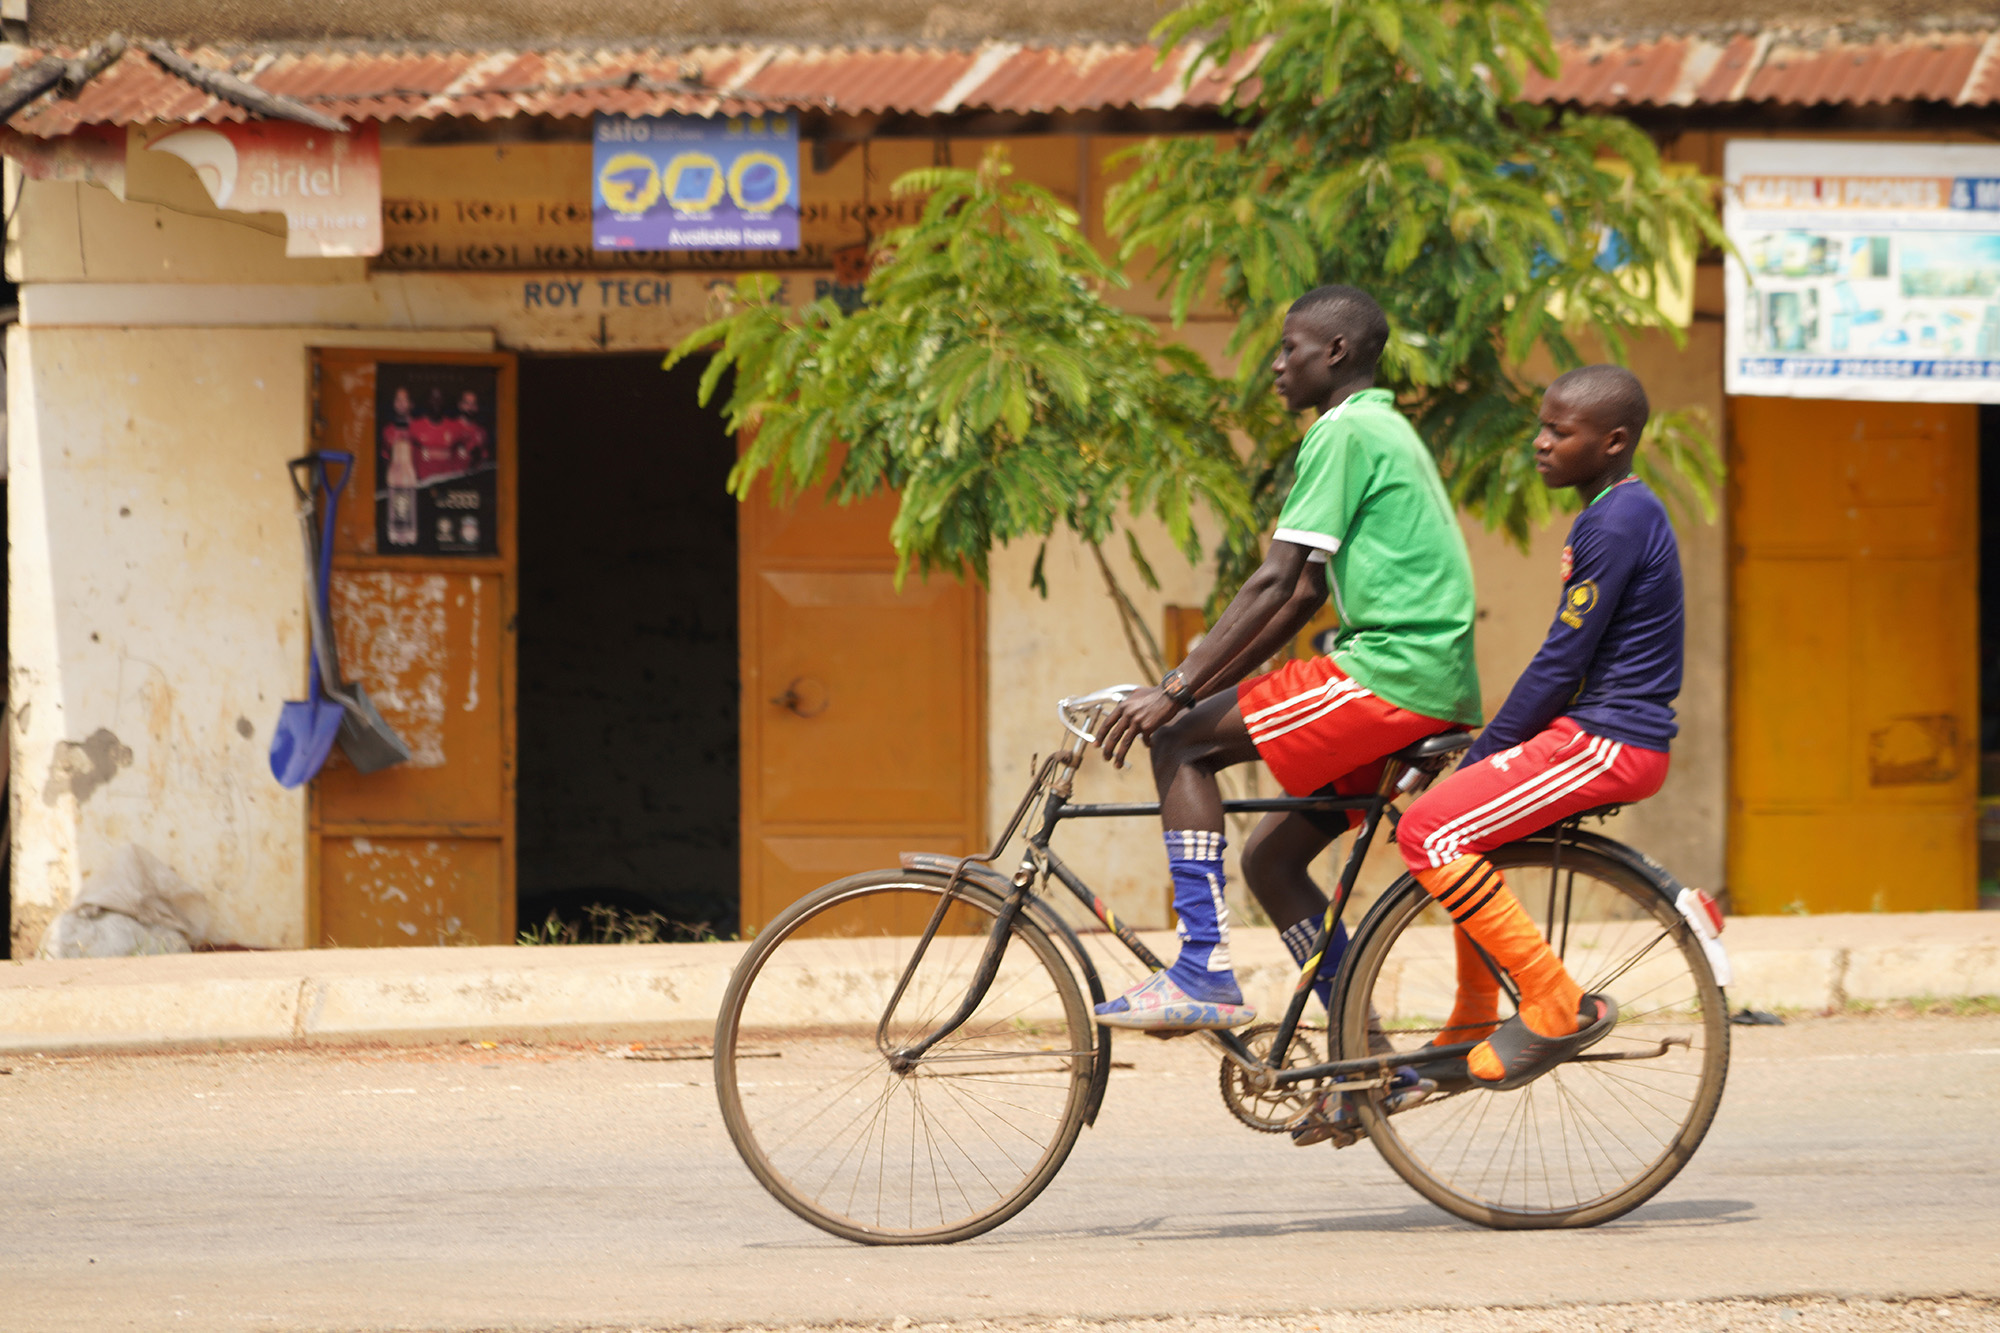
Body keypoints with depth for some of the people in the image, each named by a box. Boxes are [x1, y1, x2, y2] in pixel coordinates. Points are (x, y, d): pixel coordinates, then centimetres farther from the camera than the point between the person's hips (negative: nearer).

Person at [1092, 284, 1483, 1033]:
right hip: (1441, 691, 10)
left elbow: (1276, 583, -15)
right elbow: (1303, 596, 23)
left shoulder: (1344, 433, -7)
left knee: (1181, 743, -7)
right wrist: (1198, 686, 18)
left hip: (1392, 673, -10)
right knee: (1269, 858, 14)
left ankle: (1204, 973, -13)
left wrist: (1177, 691, -17)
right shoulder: (1386, 432, 24)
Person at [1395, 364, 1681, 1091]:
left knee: (1430, 832, -17)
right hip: (1597, 732, 11)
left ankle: (1557, 1005, -18)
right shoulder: (1621, 512, 16)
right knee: (1459, 828, 25)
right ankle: (1476, 1017, 28)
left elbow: (1560, 664, -17)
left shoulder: (1617, 523, -16)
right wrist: (1486, 754, 18)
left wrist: (1481, 757, -10)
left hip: (1608, 744, -11)